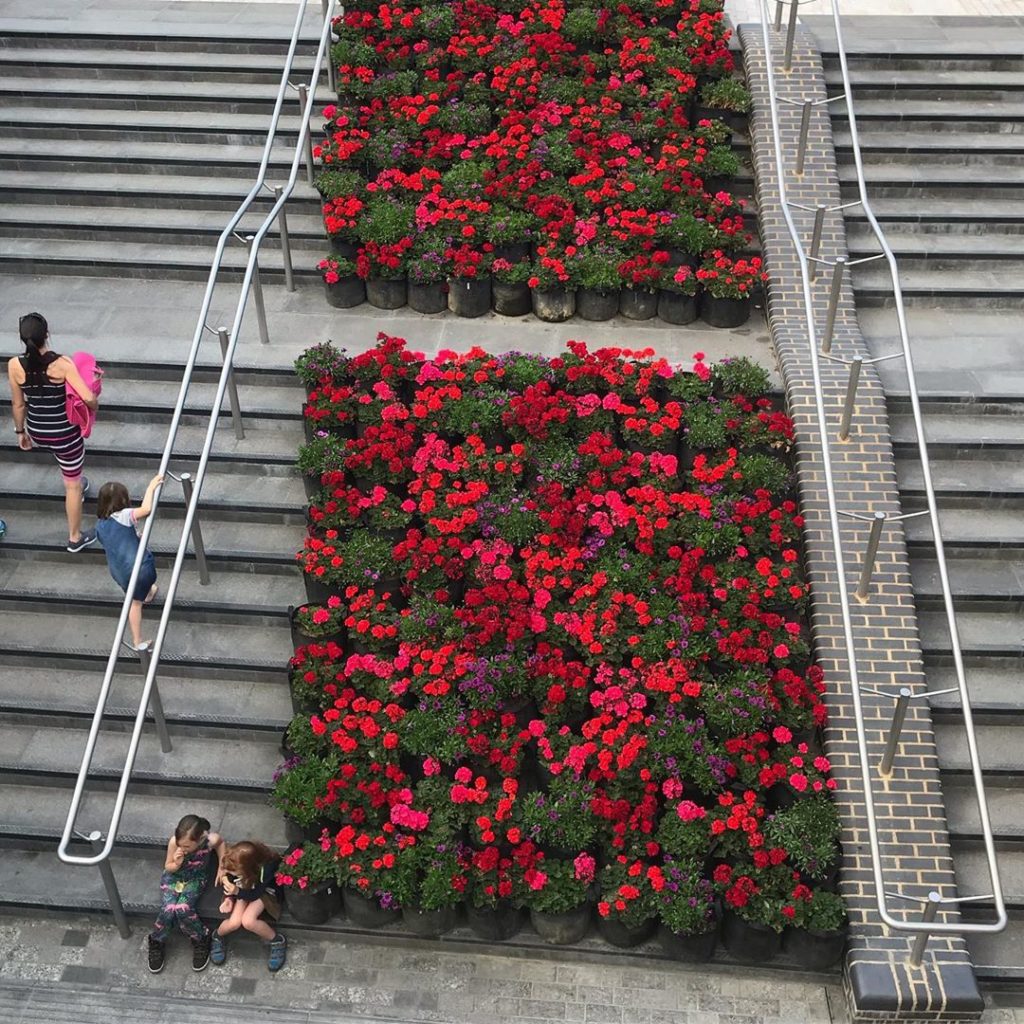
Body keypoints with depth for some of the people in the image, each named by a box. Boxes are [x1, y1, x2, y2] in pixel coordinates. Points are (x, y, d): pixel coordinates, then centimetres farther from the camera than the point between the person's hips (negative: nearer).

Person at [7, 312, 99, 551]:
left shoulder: (15, 365, -14)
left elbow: (18, 404, -2)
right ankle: (75, 538, 27)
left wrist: (20, 431, 13)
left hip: (37, 431, 4)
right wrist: (94, 405, -3)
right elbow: (89, 399, -27)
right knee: (73, 484, 14)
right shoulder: (62, 363, -25)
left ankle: (77, 485, 63)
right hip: (65, 432, -4)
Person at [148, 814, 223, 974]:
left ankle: (201, 941, 1)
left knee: (182, 910, -25)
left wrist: (221, 867, -7)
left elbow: (221, 842, -2)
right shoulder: (174, 842, -29)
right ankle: (157, 943, 8)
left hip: (195, 879, -1)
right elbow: (168, 867, -10)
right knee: (168, 910, -21)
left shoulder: (210, 840, -30)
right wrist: (176, 864, -32)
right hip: (173, 876, 1)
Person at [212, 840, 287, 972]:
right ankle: (217, 937, 14)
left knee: (248, 921, -28)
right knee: (234, 922, -21)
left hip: (263, 890, -3)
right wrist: (229, 897, -21)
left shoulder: (266, 868, -39)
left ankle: (277, 941, -2)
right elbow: (229, 879, -7)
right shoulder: (232, 860, -30)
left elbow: (255, 894, -24)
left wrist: (237, 892, -40)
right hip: (240, 888, 3)